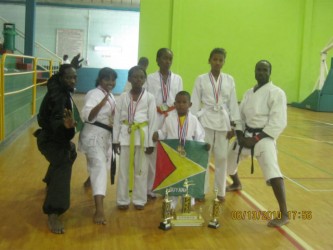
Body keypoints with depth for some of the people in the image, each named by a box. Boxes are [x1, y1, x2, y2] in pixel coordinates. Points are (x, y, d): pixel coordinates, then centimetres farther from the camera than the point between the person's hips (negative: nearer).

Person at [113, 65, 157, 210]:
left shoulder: (149, 97, 0)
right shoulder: (123, 97, 4)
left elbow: (152, 121, 0)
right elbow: (117, 119, 6)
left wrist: (151, 142, -3)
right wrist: (115, 140, 2)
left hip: (142, 135, -1)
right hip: (126, 134, 1)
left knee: (140, 169, 8)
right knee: (124, 169, 6)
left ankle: (139, 199, 20)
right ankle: (123, 200, 17)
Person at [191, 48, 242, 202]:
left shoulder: (229, 80, 5)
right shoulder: (201, 79, 1)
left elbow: (233, 103, 5)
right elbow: (195, 102, 1)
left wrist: (234, 125, 2)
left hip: (223, 121, 1)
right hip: (206, 120, -1)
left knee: (221, 157, 8)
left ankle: (220, 191, 23)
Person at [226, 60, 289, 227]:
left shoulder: (276, 93, -13)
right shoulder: (249, 93, 10)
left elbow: (278, 123, -19)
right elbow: (240, 115, 12)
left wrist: (256, 139, -20)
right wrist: (240, 135, -6)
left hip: (263, 137, -8)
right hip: (246, 134, 8)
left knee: (272, 171, -27)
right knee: (228, 158, 22)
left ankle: (284, 215, -22)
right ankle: (236, 184, 55)